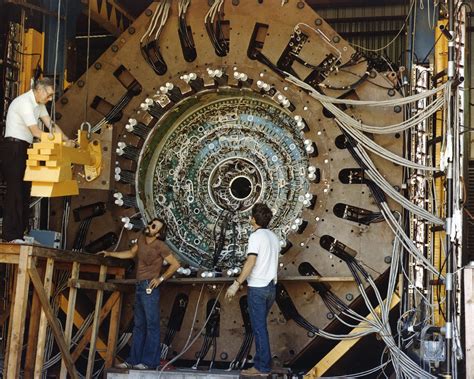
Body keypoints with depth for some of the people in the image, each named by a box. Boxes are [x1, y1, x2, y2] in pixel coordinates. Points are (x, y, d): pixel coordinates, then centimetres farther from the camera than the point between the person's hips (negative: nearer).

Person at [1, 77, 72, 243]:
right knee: (15, 190, -10)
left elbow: (50, 124, 9)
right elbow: (36, 132, -20)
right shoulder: (24, 102, -18)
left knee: (25, 190, 10)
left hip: (24, 148, 10)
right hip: (14, 147, -10)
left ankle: (20, 231, 15)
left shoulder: (39, 104, 11)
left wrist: (67, 140, -3)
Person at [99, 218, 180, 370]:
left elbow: (175, 264, -7)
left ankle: (149, 361, -3)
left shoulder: (160, 246, -10)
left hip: (150, 287, -8)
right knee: (138, 325, 11)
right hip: (139, 286, 8)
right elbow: (131, 253, 25)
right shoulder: (141, 239, 9)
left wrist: (161, 279, -9)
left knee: (151, 325, -5)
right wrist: (110, 254, 24)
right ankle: (134, 360, 16)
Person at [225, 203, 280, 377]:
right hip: (270, 286, 8)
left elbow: (251, 263, -21)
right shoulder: (273, 237, 12)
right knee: (260, 325, 16)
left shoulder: (256, 236, -13)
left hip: (257, 287, -8)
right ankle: (262, 361, 19)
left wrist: (236, 284, -20)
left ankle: (262, 367, 1)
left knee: (259, 327, -2)